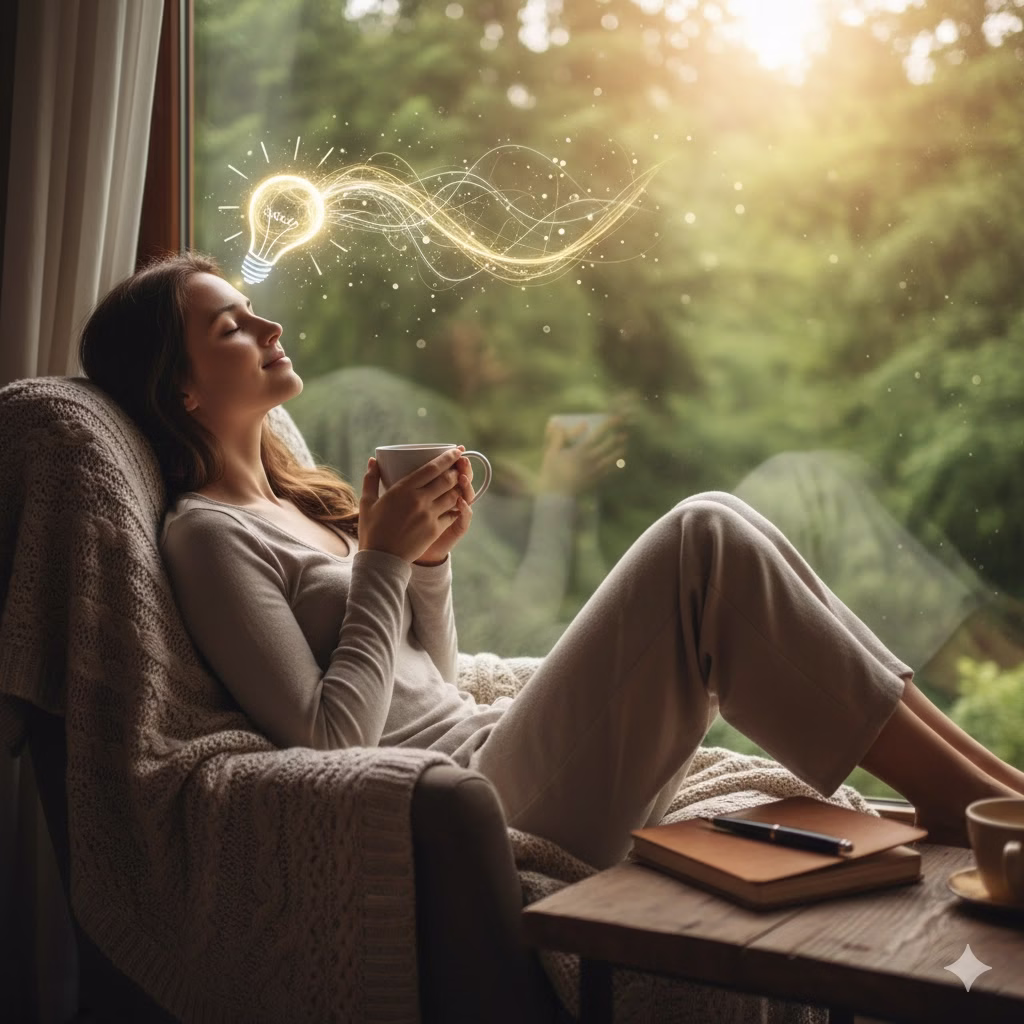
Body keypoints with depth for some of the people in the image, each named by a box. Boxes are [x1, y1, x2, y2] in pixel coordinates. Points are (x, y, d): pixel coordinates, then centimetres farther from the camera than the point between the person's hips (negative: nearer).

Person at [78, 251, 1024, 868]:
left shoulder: (298, 499, 19)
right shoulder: (208, 534, -7)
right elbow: (328, 738, -15)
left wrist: (430, 559, 4)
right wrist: (383, 561, -11)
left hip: (494, 747, 9)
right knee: (704, 540, -19)